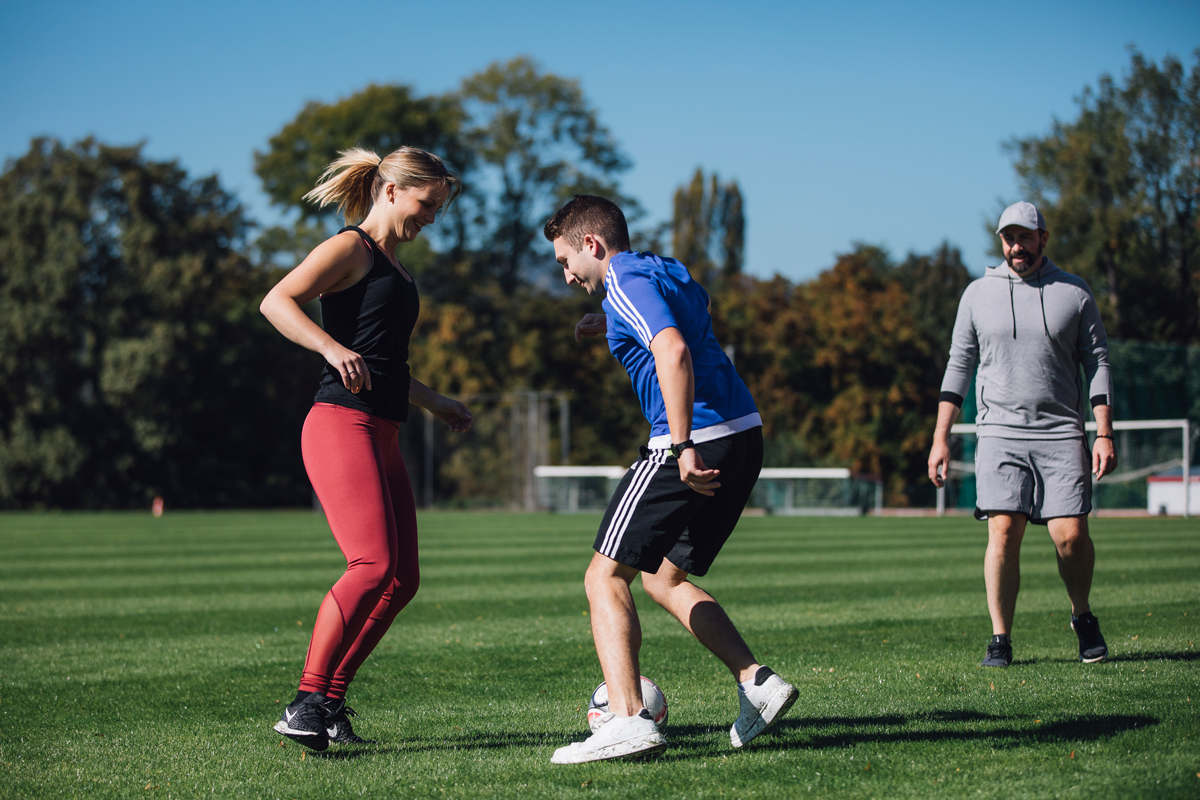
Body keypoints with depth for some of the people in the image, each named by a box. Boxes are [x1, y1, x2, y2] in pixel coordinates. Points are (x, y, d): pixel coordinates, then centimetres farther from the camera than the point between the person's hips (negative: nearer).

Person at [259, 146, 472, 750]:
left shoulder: (391, 265, 24)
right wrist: (334, 348, -30)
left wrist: (435, 404, 38)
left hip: (381, 436, 10)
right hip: (341, 425, -10)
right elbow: (277, 301, -17)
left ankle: (330, 699, 10)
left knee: (401, 580, 5)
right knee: (373, 566, -21)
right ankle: (305, 704, -18)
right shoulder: (351, 248, -3)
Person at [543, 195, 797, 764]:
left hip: (695, 440, -10)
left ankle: (627, 718, -19)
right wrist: (612, 327, 37)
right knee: (665, 577, 22)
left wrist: (683, 448, -28)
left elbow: (673, 353, -24)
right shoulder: (667, 271, 22)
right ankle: (756, 681, 10)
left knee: (606, 577, -5)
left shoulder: (627, 283, -8)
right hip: (745, 436, 10)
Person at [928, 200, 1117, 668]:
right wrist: (940, 438, 6)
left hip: (1061, 435, 0)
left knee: (1070, 534, -10)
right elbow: (959, 366, 12)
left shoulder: (1074, 293, 7)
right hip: (999, 434, 0)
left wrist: (1104, 434, -3)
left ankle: (1082, 617, 17)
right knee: (1003, 532, -13)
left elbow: (1097, 364, 7)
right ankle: (1000, 641, -3)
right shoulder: (978, 294, 8)